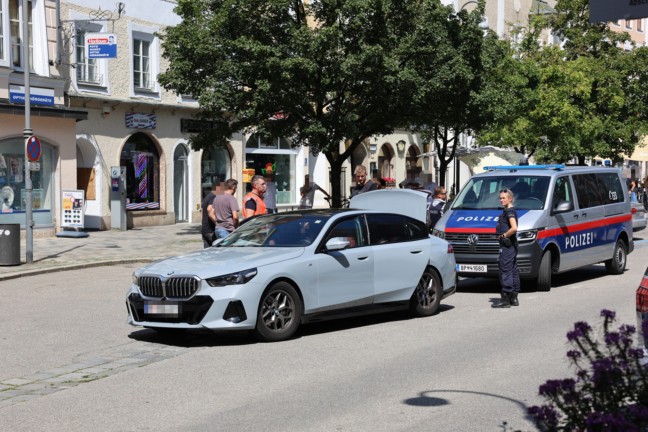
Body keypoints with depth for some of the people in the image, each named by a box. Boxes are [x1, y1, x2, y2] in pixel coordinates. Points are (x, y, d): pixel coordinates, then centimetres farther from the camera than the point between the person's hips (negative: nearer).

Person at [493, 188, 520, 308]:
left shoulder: (509, 211, -14)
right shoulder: (510, 211, 18)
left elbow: (514, 228, -28)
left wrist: (503, 235, -16)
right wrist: (503, 236, 13)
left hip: (507, 245, -11)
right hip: (512, 245, 11)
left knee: (505, 271, -10)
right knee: (513, 271, 12)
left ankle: (505, 299, -11)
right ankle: (514, 298, 18)